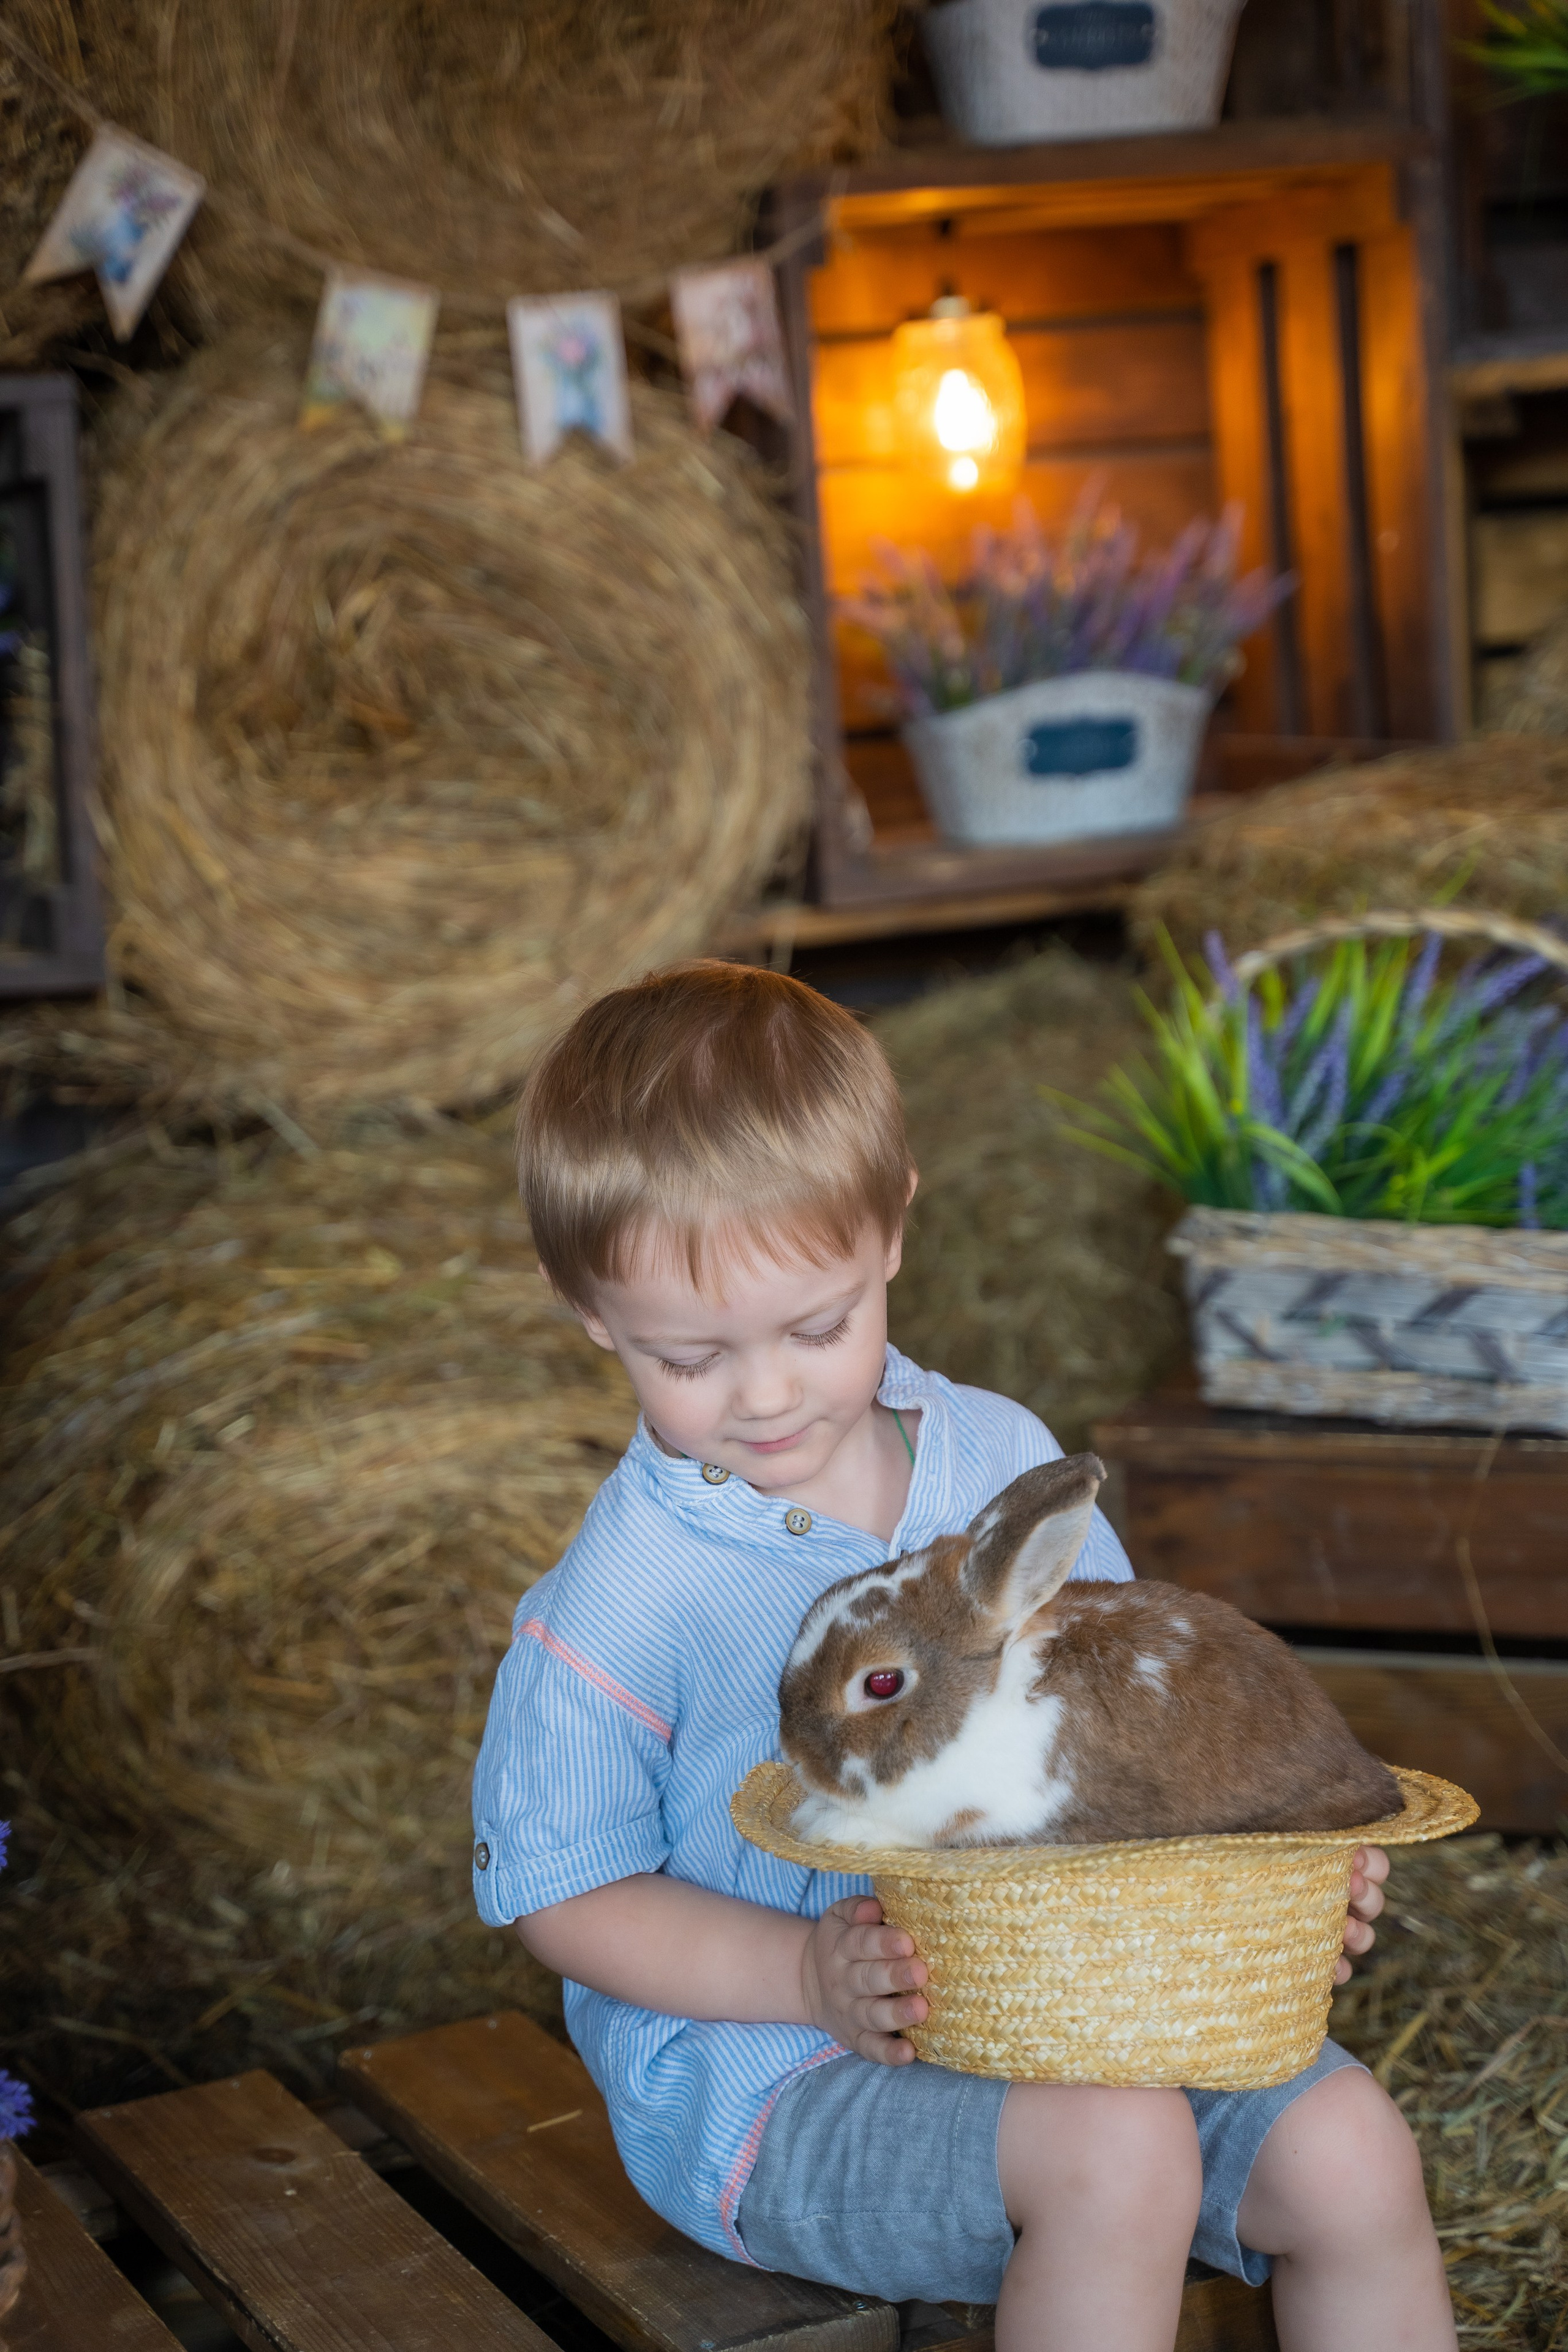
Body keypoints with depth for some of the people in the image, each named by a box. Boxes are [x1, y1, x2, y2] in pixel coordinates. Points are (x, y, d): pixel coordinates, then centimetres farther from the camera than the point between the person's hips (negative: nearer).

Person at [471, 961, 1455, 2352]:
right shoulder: (621, 1601, -14)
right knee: (1116, 2153, -30)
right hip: (771, 2079, -5)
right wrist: (807, 1977, -23)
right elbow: (563, 1895, -8)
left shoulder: (1006, 1463, 2)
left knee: (1349, 2149, -12)